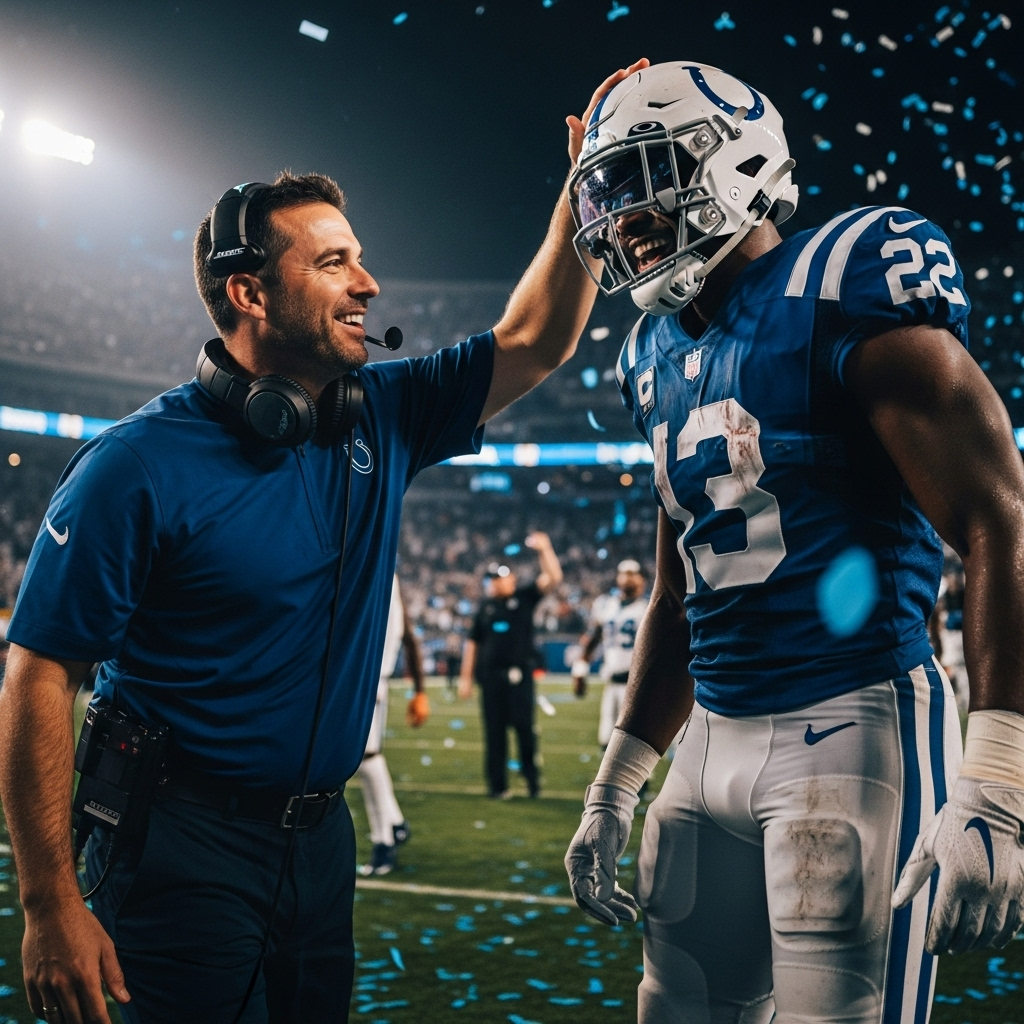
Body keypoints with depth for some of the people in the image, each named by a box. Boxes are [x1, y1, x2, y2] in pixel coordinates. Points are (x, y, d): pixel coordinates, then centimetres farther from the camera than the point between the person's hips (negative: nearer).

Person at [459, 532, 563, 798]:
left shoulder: (524, 598, 5)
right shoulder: (485, 608, 10)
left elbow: (553, 578, -4)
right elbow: (472, 643, 12)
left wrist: (544, 549, -14)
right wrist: (466, 677, 9)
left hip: (519, 675, -2)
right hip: (490, 676, 2)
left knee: (524, 726, -7)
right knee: (494, 731, 4)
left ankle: (531, 776, 7)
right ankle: (497, 784, 11)